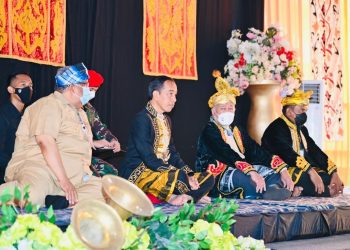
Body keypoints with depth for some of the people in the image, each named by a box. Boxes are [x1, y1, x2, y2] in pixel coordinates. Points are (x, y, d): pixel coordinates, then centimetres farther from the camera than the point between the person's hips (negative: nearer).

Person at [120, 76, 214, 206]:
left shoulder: (166, 120, 17)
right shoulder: (142, 119, -13)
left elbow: (172, 153, 15)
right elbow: (149, 158, -21)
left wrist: (189, 174, -4)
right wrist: (183, 177, -24)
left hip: (163, 171, 9)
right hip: (138, 174, -9)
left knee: (208, 178, 1)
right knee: (179, 176, -37)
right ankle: (192, 196, -7)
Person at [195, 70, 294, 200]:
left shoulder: (238, 130, 20)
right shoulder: (209, 131, -3)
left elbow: (257, 152, 7)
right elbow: (227, 156, -21)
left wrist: (283, 171, -9)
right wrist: (252, 173, -36)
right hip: (215, 177, -7)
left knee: (274, 173, -13)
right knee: (240, 176, -37)